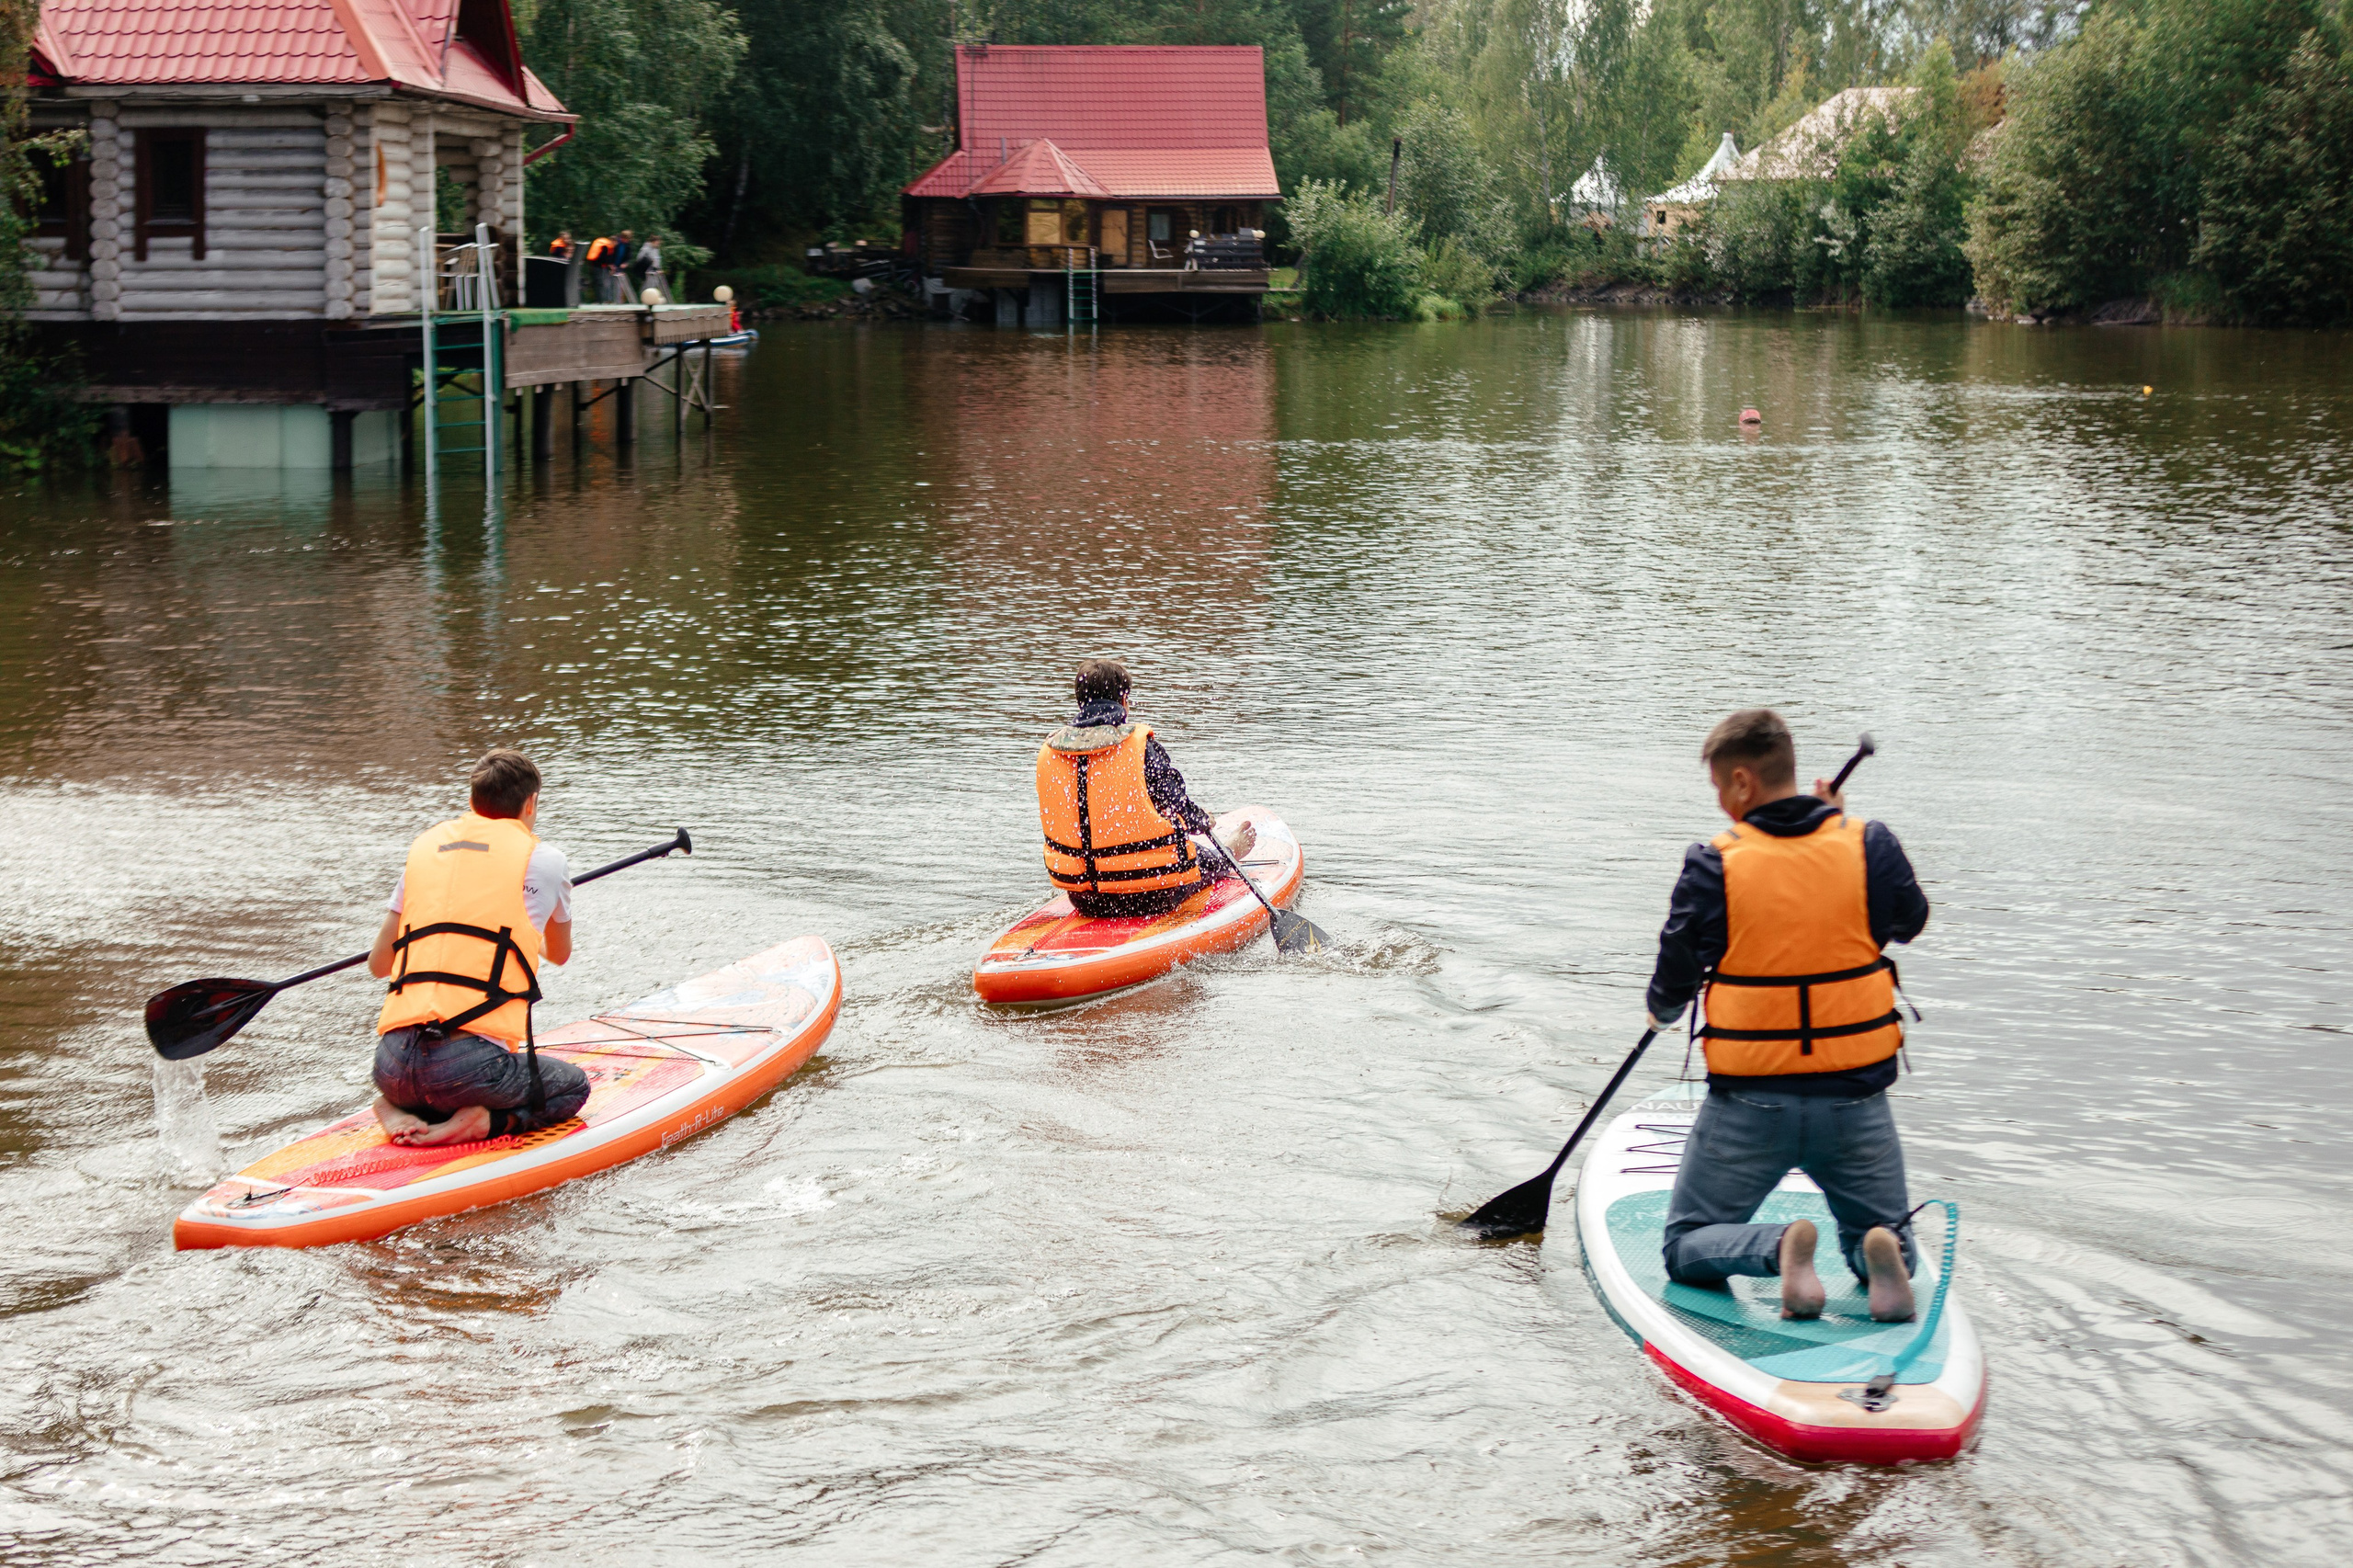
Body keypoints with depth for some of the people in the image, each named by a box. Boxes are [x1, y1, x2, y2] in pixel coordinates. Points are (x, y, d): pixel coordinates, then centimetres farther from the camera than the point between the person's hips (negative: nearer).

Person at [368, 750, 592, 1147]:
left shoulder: (424, 847, 16)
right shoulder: (542, 860, 6)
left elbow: (378, 963, 20)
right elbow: (560, 953, 27)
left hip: (392, 1065, 4)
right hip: (469, 1065, -4)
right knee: (573, 1085, 24)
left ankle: (399, 1110, 5)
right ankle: (484, 1122, -3)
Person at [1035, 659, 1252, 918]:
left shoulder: (1048, 751, -2)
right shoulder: (1141, 746, -16)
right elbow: (1178, 807, -10)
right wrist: (1203, 821, 16)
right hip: (1152, 899, -5)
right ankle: (1227, 853, 63)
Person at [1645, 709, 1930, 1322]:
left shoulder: (1713, 866, -11)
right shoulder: (1869, 846, -6)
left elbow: (1670, 989, -3)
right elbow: (1910, 921, 15)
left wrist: (1662, 1012, 21)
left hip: (1749, 1104, -2)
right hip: (1855, 1101, 2)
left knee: (1687, 1248, 14)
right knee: (1891, 1249, 21)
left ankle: (1778, 1248, -16)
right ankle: (1879, 1253, -15)